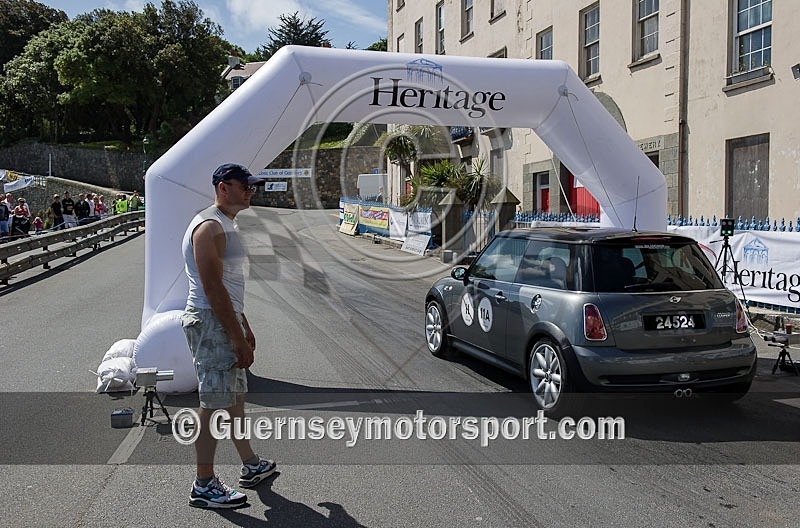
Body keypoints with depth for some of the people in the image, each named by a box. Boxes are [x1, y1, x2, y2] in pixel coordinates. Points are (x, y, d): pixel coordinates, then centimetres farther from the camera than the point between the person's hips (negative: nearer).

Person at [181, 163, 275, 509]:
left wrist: (244, 327, 22)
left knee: (235, 395, 18)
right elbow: (212, 289, -22)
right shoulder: (209, 227, -17)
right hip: (211, 324, -11)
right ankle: (204, 486, 5)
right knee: (214, 403, -5)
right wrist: (238, 339, -22)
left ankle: (251, 466, 31)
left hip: (227, 321, 11)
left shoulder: (227, 225, 16)